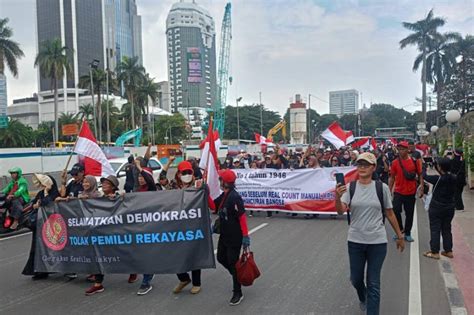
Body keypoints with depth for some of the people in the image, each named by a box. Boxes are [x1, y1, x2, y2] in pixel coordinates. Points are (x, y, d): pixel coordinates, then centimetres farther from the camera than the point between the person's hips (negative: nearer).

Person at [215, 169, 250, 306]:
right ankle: (238, 276, 39)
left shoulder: (235, 197, -22)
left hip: (235, 236, -9)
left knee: (233, 262, -1)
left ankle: (238, 293, 14)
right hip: (224, 234, 9)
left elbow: (242, 217, -24)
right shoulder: (224, 195, 6)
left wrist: (245, 236, -25)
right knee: (221, 258, 19)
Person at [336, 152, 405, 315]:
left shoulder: (382, 187, -5)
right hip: (355, 241, 2)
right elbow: (341, 211, -15)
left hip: (377, 242, -2)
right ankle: (363, 298, 50)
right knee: (356, 279, 17)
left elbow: (389, 213, 4)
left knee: (373, 283, 2)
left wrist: (400, 236, 9)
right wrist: (337, 198, -36)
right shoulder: (350, 187, -4)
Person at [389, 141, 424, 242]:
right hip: (398, 192, 0)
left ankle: (407, 233, 23)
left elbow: (420, 175, 3)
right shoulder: (395, 162, -1)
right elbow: (392, 178, 5)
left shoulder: (415, 161, -3)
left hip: (411, 192, 0)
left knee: (409, 214, 9)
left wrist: (422, 187, -7)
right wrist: (389, 190, 2)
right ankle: (400, 230, 12)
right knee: (395, 210, -11)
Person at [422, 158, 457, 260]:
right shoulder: (454, 178, -4)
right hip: (449, 208, 6)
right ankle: (448, 251, 22)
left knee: (435, 229, 2)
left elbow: (425, 176, -7)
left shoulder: (437, 179, -20)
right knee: (447, 229, 16)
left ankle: (435, 252, 5)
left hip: (436, 208, -6)